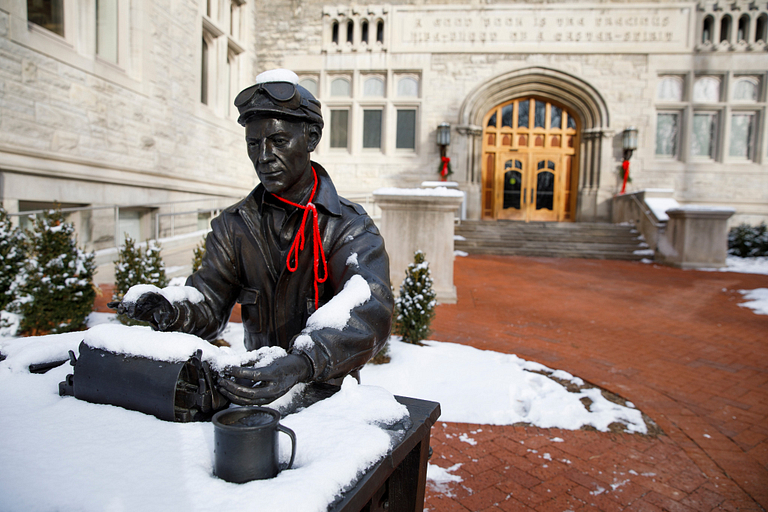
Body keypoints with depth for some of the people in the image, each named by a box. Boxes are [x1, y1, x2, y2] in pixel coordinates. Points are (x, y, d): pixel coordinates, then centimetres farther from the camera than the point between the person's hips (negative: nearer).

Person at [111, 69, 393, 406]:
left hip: (328, 393, -3)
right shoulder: (233, 226, 8)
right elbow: (207, 308, 4)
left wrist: (300, 364, -41)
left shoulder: (349, 226, -7)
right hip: (261, 390, 3)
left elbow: (369, 312, -24)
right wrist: (174, 314, -20)